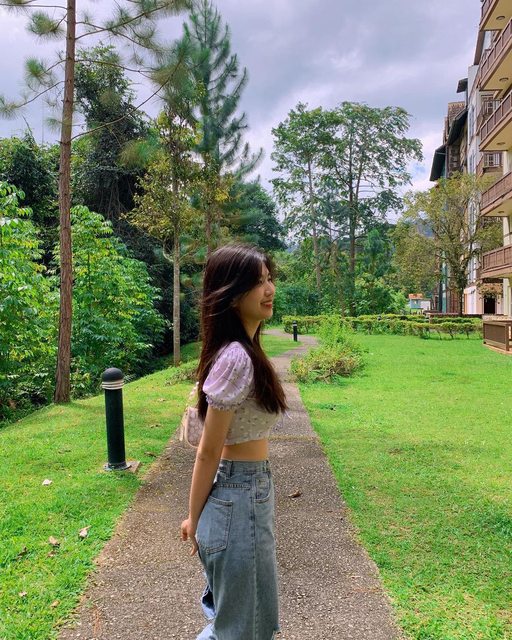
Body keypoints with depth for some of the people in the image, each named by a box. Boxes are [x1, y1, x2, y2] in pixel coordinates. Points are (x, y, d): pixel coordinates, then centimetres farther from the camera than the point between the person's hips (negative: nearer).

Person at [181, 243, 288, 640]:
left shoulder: (245, 350, 4)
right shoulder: (236, 358, -25)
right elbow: (208, 451, -18)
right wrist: (195, 519, -7)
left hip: (251, 489, 9)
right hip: (239, 498, -9)